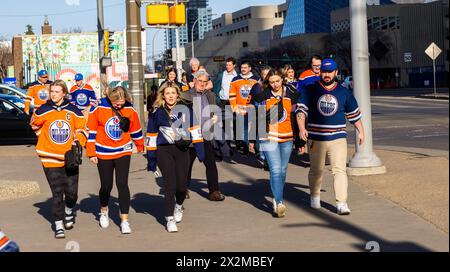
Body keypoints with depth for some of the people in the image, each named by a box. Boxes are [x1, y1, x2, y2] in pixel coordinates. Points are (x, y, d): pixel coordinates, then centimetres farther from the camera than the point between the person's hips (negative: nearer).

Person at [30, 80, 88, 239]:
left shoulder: (73, 111, 1)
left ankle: (69, 211, 34)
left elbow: (81, 129, 7)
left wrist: (78, 141, -9)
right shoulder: (43, 111, -1)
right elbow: (35, 125, 17)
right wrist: (47, 138, 13)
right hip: (51, 158, -1)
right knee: (57, 193, -2)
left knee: (72, 192, 3)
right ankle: (58, 225, 7)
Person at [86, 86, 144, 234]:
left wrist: (141, 147, 20)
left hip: (123, 152, 1)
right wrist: (91, 153, -4)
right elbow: (91, 131, -5)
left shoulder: (130, 109, -6)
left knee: (122, 184, -8)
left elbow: (135, 129, 9)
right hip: (103, 153, -1)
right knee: (106, 186, 8)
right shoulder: (98, 108, -12)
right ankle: (104, 211, 37)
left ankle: (124, 220, -1)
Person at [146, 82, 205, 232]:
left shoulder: (186, 109, 1)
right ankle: (170, 219, 5)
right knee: (170, 184, -7)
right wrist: (151, 160, 3)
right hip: (164, 151, -1)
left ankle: (179, 206, 34)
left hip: (182, 150, 1)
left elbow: (194, 129, 6)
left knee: (182, 185, 0)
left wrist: (200, 149, 0)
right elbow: (151, 136, 5)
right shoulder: (156, 113, 0)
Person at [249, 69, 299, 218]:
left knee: (283, 171, 13)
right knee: (275, 170, -15)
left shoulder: (292, 94, 4)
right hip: (269, 137, -3)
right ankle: (279, 203, -21)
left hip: (287, 138, 3)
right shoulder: (262, 95, -3)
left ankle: (277, 198, 31)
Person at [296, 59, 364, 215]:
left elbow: (354, 114, 17)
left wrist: (361, 131, 19)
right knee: (316, 170, 13)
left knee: (340, 170, -9)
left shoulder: (344, 92, 7)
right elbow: (301, 109, -4)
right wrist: (302, 129, -18)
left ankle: (341, 203, -10)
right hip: (316, 138, 0)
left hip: (338, 138, 0)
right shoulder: (310, 90, 2)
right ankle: (315, 197, 34)